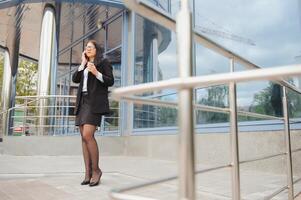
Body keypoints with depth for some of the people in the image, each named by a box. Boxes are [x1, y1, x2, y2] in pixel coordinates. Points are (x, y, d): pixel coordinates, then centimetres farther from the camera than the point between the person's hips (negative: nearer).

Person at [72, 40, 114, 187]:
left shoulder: (104, 62, 6)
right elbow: (75, 79, 9)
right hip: (82, 102, 7)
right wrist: (83, 63, 6)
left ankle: (96, 170, -6)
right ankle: (88, 173, 1)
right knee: (84, 137, -1)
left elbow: (110, 81, -4)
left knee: (87, 135, -20)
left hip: (95, 102, -7)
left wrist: (96, 73, -17)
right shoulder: (84, 66, 25)